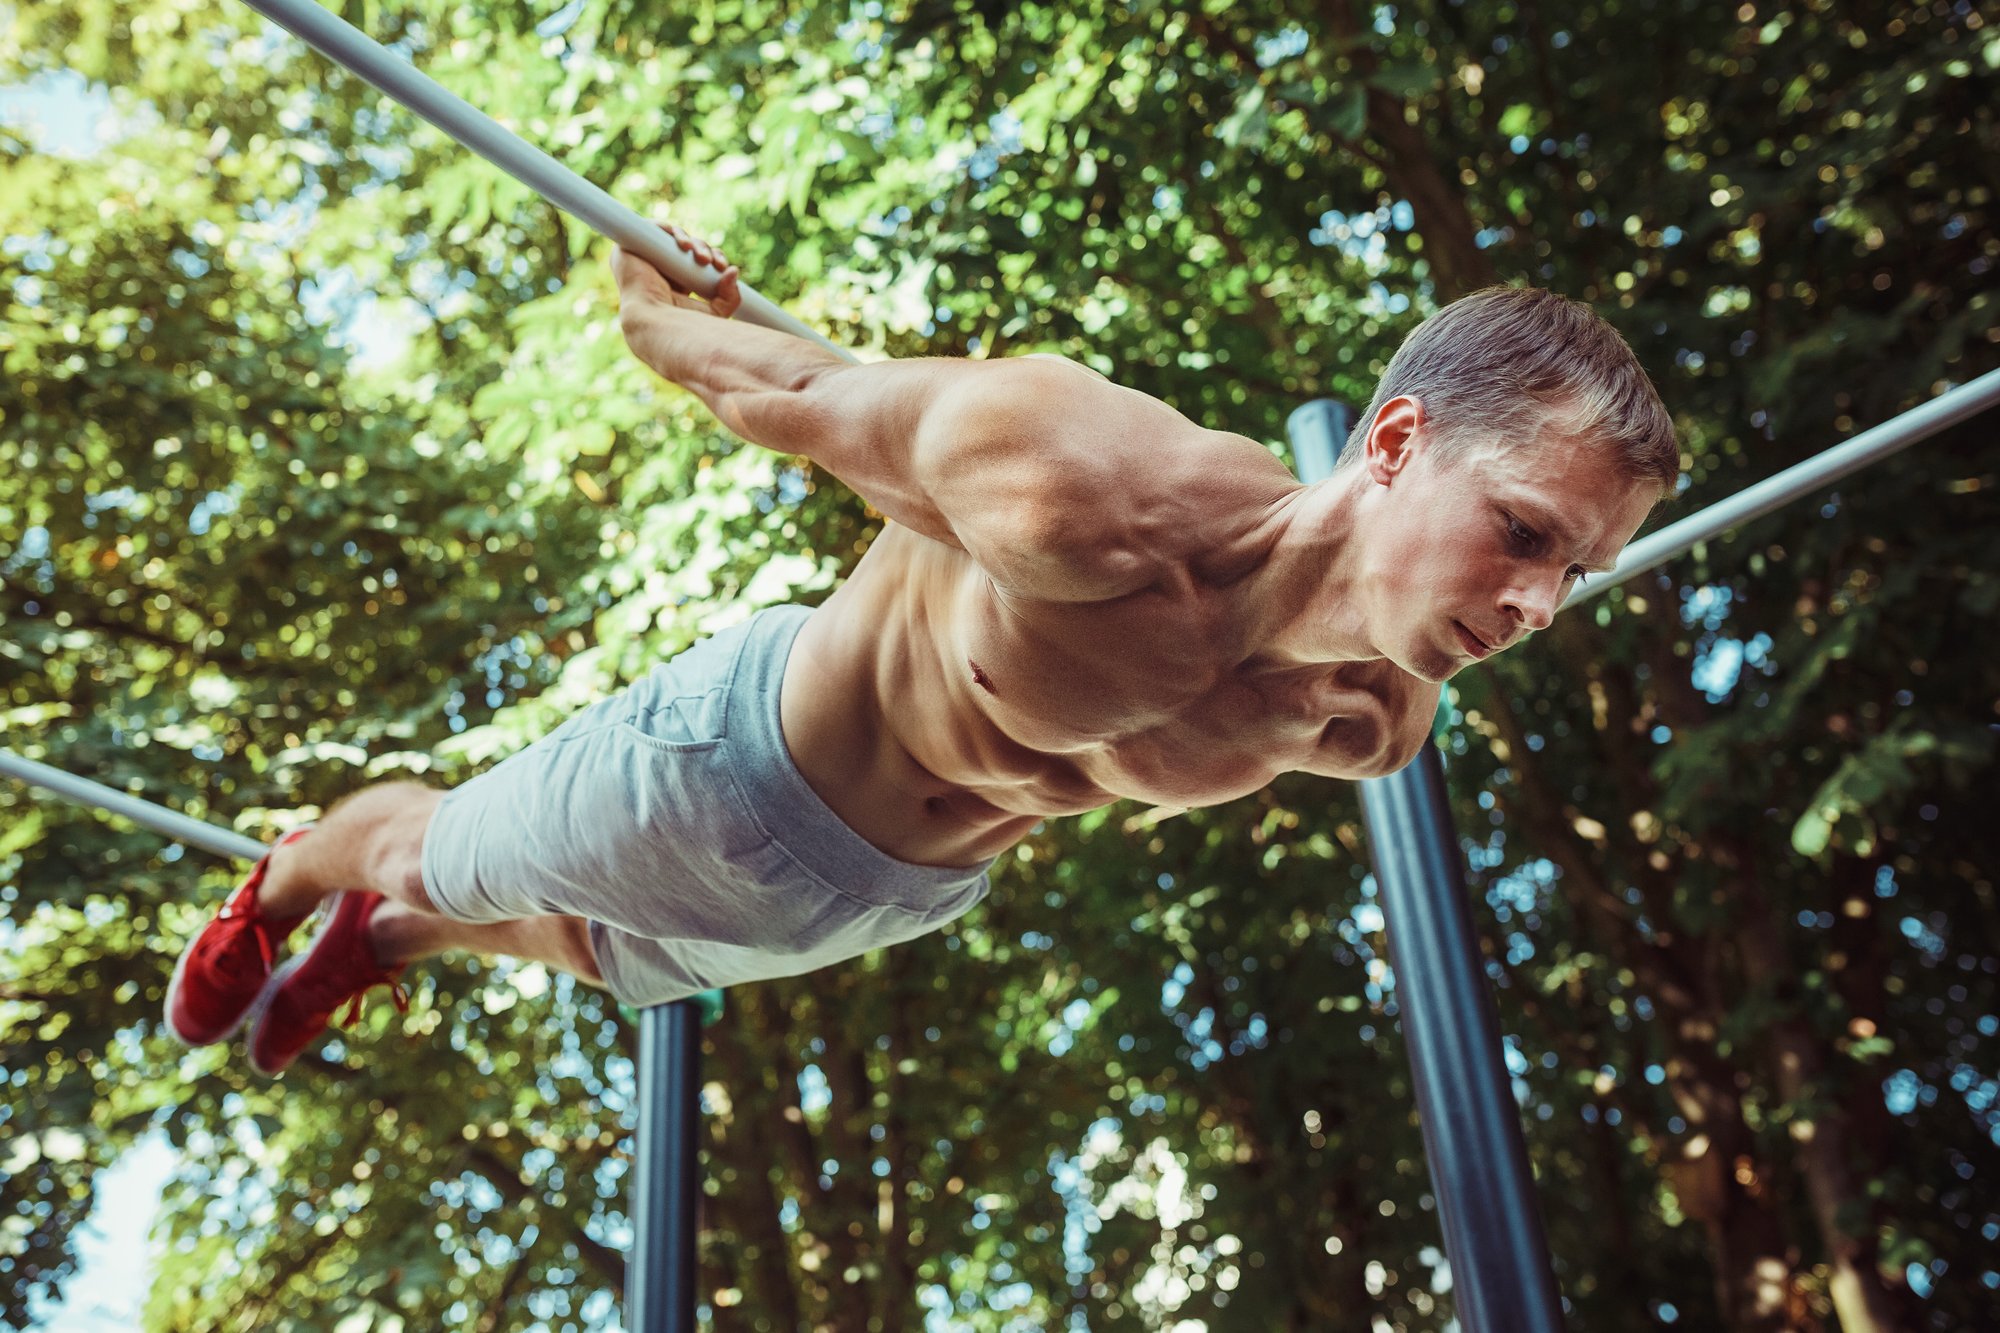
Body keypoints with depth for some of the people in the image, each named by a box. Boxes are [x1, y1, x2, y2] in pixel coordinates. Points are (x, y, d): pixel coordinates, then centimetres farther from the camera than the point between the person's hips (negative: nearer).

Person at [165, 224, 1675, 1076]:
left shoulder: (1371, 729, -23)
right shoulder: (1064, 478, -45)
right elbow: (803, 394, -26)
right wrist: (666, 315, -7)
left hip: (897, 894, 6)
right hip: (729, 768, -5)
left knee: (583, 946, 34)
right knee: (436, 859, 25)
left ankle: (372, 944, 68)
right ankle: (273, 890, 63)